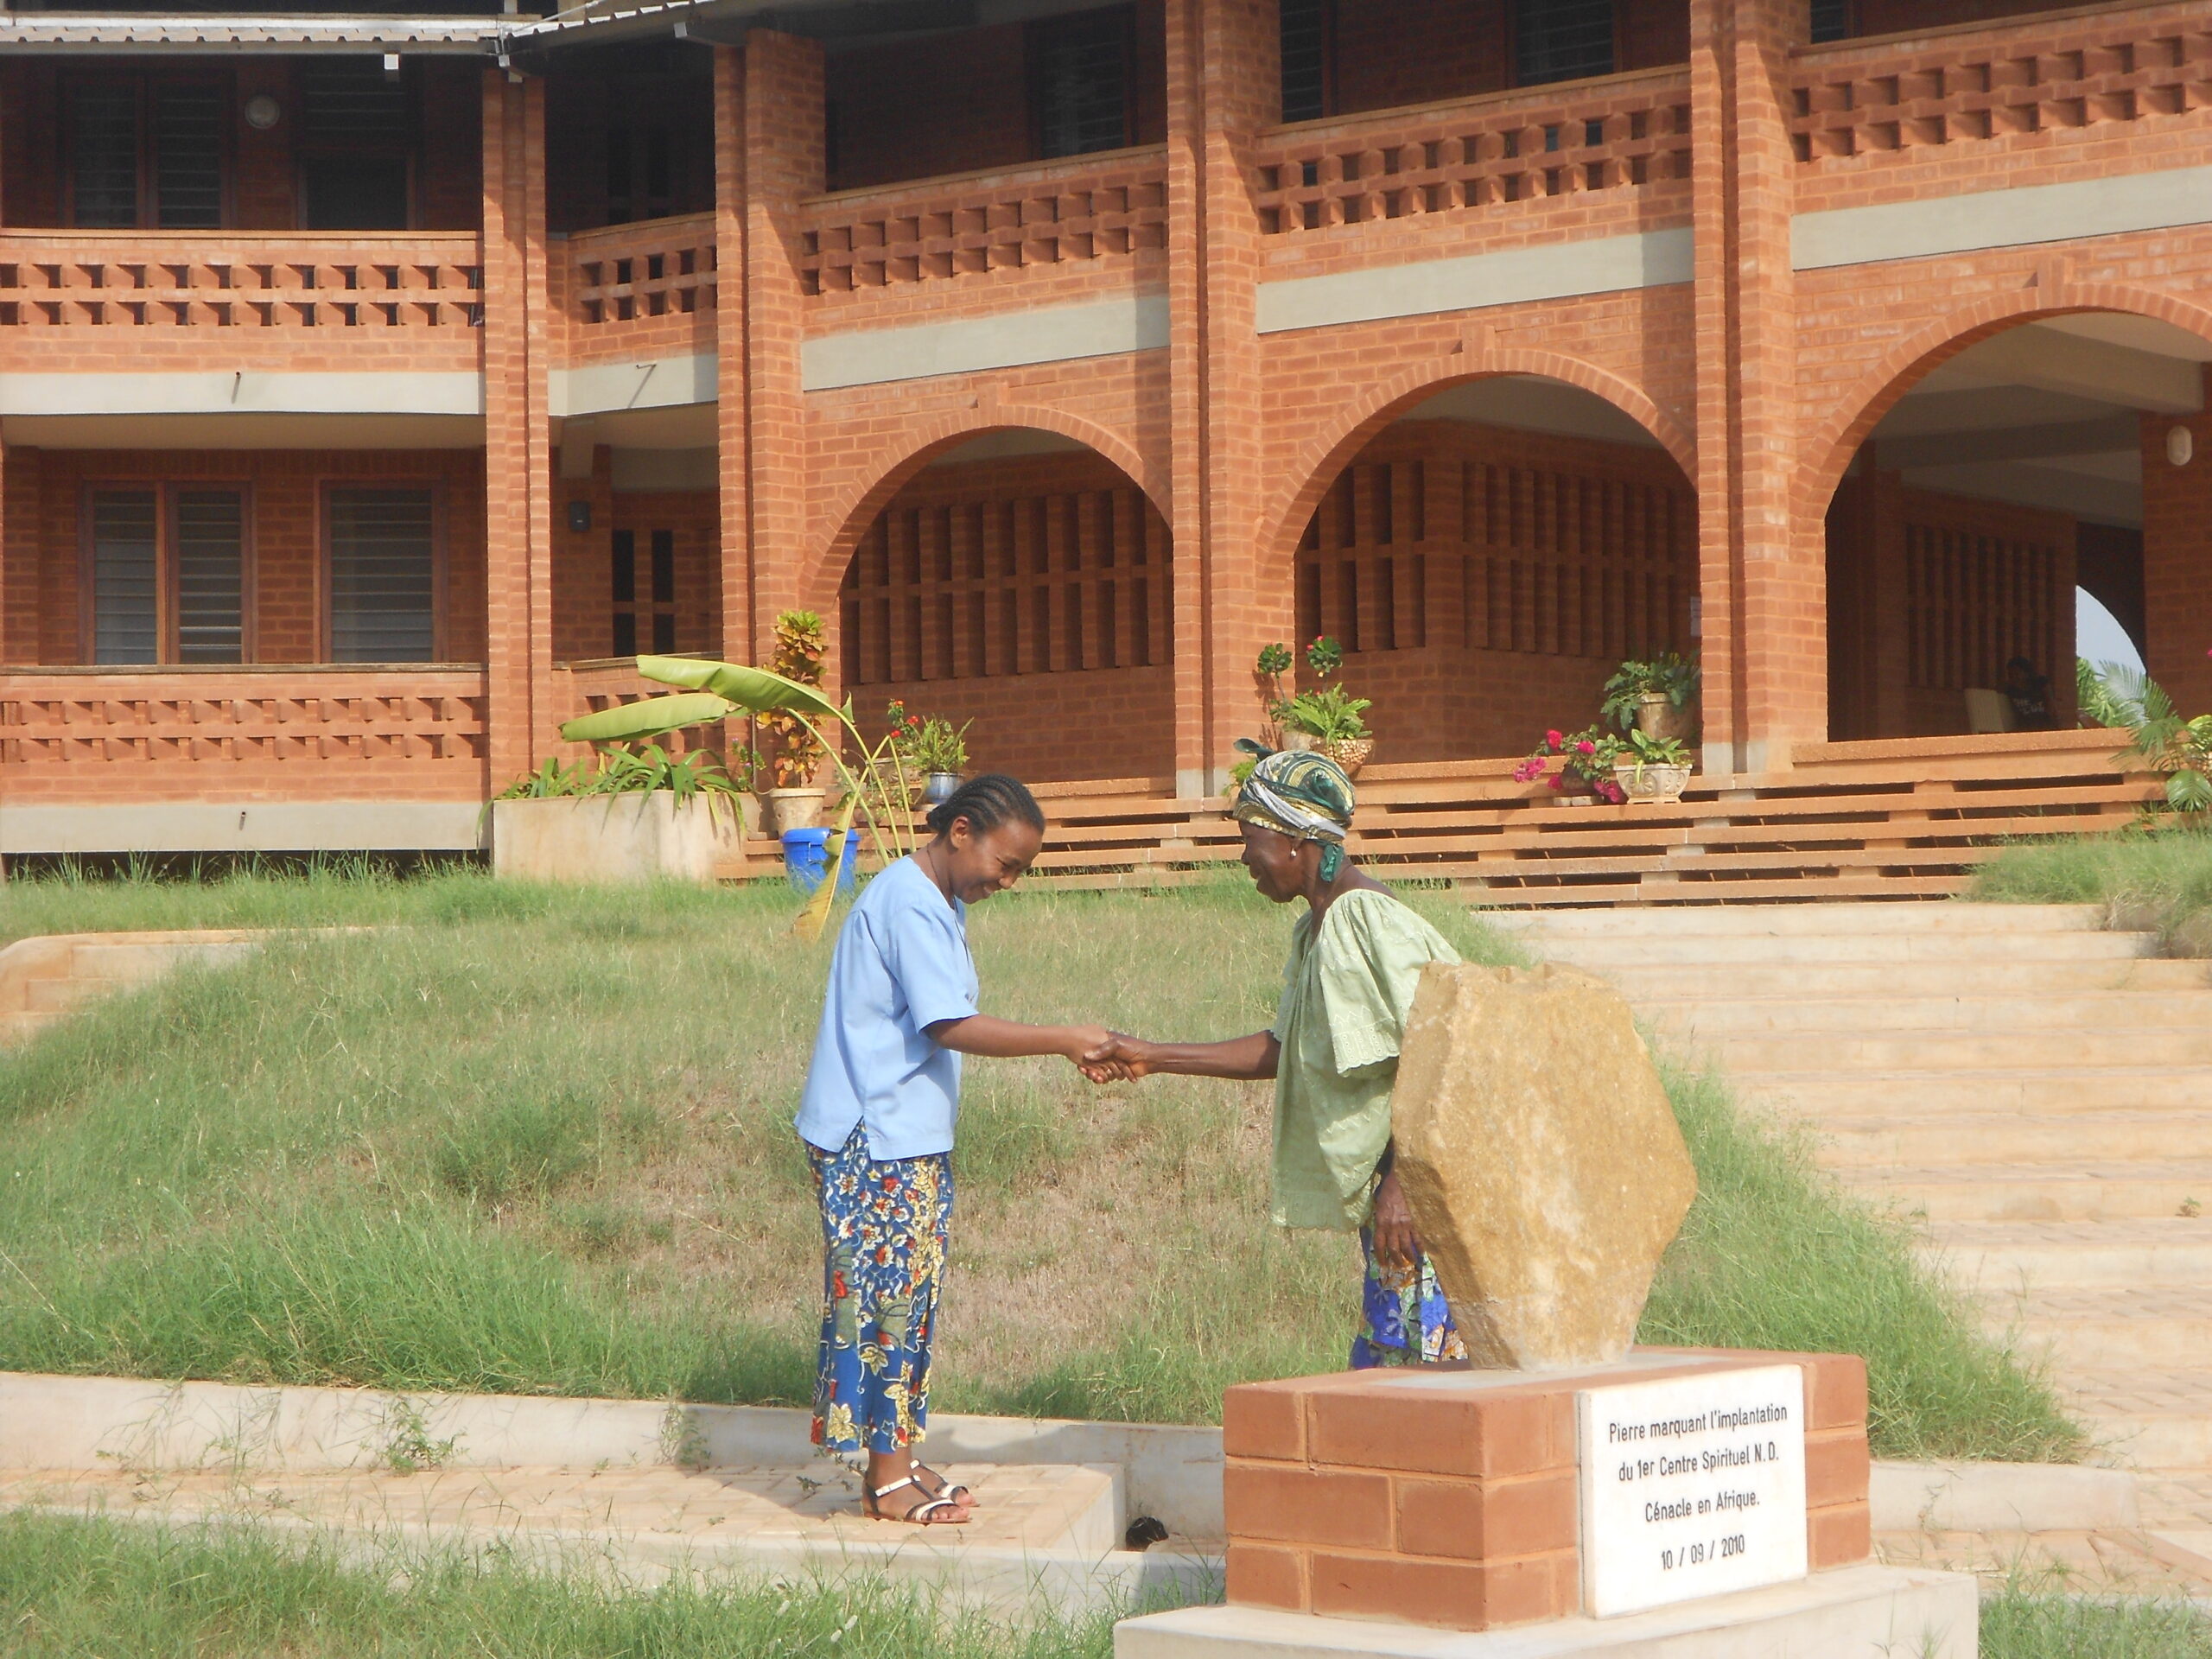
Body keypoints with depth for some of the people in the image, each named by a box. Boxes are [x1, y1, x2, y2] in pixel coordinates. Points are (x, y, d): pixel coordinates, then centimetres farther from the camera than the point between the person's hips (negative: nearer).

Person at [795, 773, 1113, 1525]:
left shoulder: (938, 903, 14)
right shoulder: (908, 902, -17)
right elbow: (952, 1027, -23)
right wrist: (1063, 1039, -21)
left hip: (914, 1139, 10)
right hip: (874, 1143, -10)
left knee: (911, 1300, 11)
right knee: (886, 1298, -5)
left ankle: (899, 1462, 17)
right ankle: (887, 1477, 0)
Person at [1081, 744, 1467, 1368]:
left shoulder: (1370, 921, -15)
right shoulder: (1316, 931, 15)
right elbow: (1283, 1049, 22)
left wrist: (1403, 1186, -24)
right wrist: (1153, 1057, 23)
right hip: (1380, 1181, 10)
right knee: (1380, 1366, 11)